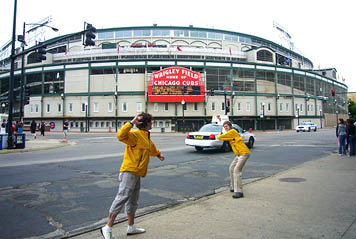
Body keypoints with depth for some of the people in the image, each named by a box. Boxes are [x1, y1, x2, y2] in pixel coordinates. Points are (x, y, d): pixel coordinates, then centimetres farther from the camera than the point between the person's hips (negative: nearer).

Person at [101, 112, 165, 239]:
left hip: (137, 173, 10)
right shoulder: (135, 134, -13)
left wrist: (158, 154, 39)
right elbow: (120, 135, -32)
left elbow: (152, 148, 41)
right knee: (122, 197, -13)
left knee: (133, 200, 17)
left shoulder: (147, 137, 19)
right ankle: (107, 228, -5)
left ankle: (131, 227, 29)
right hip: (129, 171, -10)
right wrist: (131, 123, -29)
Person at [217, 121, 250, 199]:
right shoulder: (229, 133, 17)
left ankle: (239, 192, -19)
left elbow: (219, 137, -11)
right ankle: (233, 187, 29)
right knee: (231, 169, 16)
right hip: (239, 154, 10)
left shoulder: (232, 131, -13)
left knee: (236, 170, -18)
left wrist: (220, 135, 9)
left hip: (244, 153, -10)